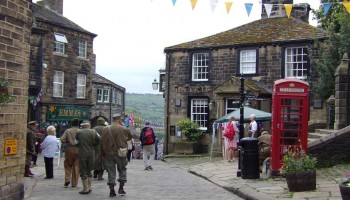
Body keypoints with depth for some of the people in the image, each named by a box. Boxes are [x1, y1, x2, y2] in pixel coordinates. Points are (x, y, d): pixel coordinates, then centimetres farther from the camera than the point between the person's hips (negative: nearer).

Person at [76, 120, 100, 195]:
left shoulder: (78, 132, -6)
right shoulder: (92, 131, -2)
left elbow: (76, 140, 1)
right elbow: (98, 140, -10)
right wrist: (92, 144, 4)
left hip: (82, 153, -3)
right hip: (91, 153, 3)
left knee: (83, 171, 4)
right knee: (89, 170, 17)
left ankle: (85, 189, 5)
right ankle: (89, 187, 18)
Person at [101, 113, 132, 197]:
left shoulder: (106, 129, 1)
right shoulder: (124, 129, -7)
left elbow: (102, 143, 2)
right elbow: (130, 137, 9)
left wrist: (103, 154, 10)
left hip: (108, 153, 2)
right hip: (120, 153, -2)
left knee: (111, 171, 7)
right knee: (122, 170, 15)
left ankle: (112, 190, 8)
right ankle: (121, 188, 11)